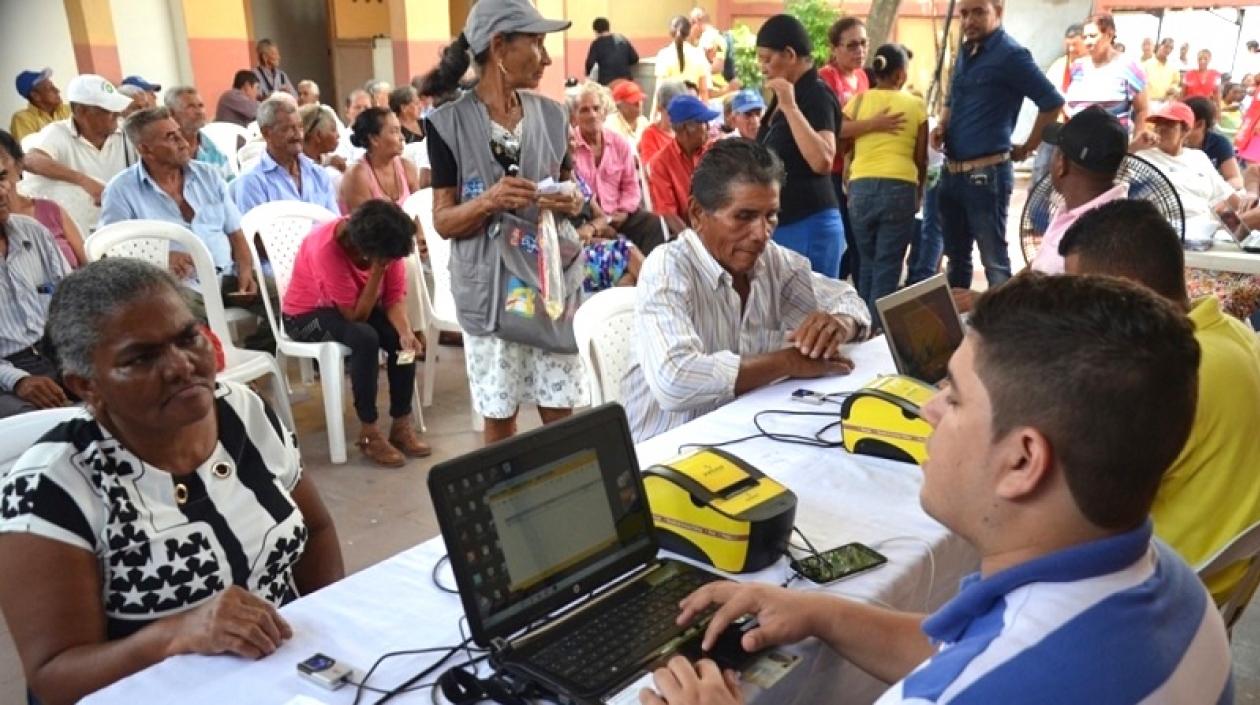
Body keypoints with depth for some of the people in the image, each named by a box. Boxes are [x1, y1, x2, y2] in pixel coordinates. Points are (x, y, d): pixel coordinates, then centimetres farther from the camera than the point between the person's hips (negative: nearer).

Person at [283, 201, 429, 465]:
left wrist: (406, 332, -31)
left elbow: (395, 298, -13)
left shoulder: (383, 240, -17)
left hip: (357, 306, 6)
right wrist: (377, 271, -36)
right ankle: (369, 433, -22)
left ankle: (401, 425, -10)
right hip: (307, 314, -6)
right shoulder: (326, 248, -34)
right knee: (365, 338, -34)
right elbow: (356, 315, -30)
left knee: (400, 338, -22)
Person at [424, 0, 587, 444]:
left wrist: (573, 204, -8)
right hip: (489, 287, -3)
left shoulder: (551, 115, 4)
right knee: (499, 417, 8)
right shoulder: (449, 123, -7)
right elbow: (443, 222, -5)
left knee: (561, 412, 8)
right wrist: (488, 201, -25)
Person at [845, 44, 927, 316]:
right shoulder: (916, 105, 7)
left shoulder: (859, 101, 9)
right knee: (888, 268, 1)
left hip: (861, 187, 2)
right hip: (900, 188, -2)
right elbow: (921, 159, 10)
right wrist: (920, 194, 24)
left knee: (867, 264, 16)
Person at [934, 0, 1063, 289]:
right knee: (956, 256, 18)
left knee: (994, 261, -1)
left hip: (986, 174, -8)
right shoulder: (965, 52, 12)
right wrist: (941, 126, 6)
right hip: (951, 172, 8)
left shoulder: (1010, 54, -11)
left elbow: (1053, 102, -13)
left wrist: (1026, 149, -7)